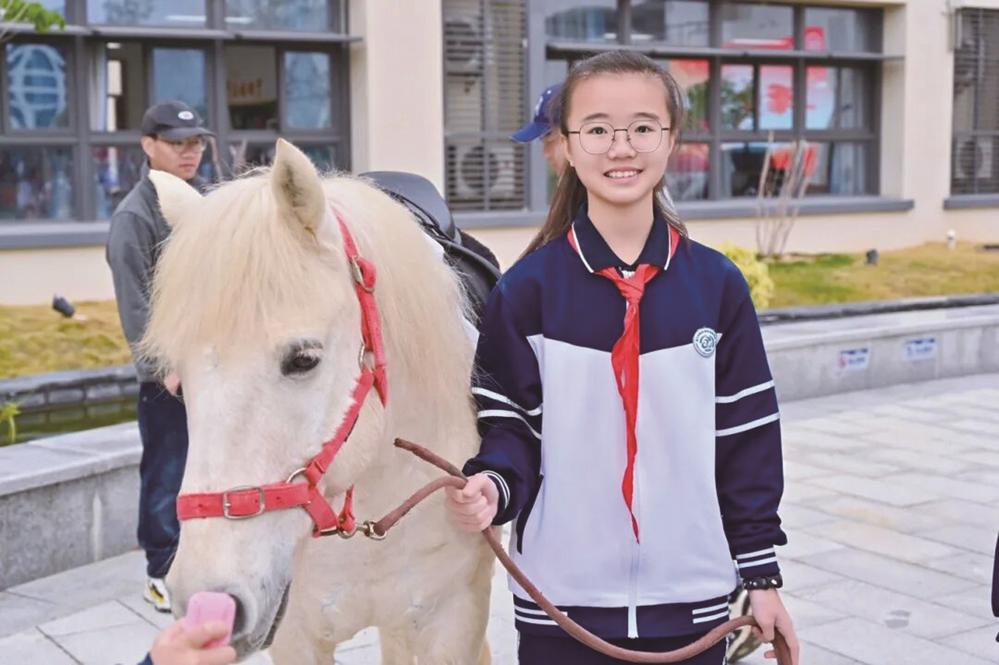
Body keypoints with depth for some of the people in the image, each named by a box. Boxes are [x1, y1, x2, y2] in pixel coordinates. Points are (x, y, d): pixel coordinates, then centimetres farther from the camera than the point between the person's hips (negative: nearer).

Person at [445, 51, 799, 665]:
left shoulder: (717, 286, -1)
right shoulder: (526, 290, -5)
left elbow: (747, 438, 3)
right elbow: (513, 427, -1)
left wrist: (762, 573, 4)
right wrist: (492, 487, -22)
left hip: (691, 597, 1)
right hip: (563, 600, -1)